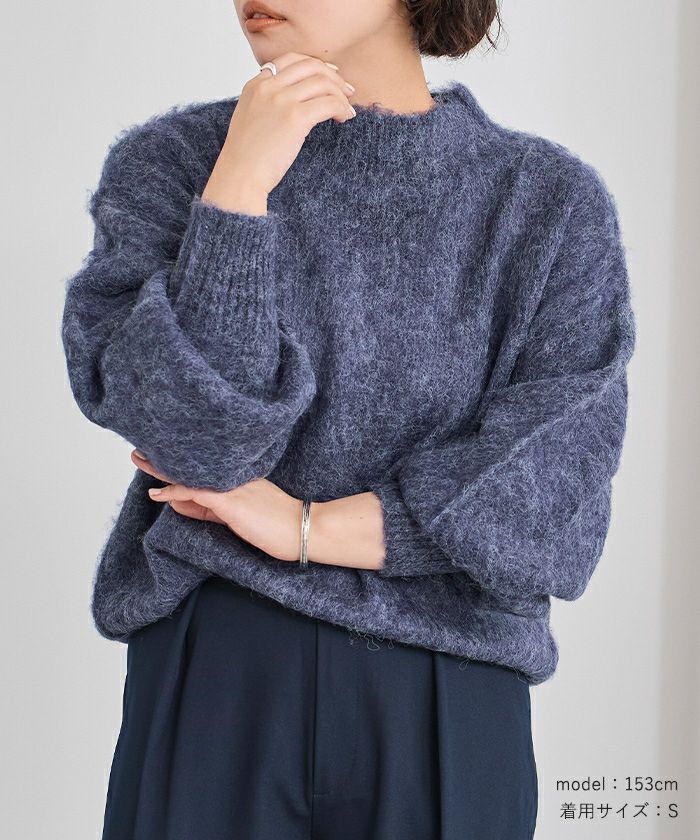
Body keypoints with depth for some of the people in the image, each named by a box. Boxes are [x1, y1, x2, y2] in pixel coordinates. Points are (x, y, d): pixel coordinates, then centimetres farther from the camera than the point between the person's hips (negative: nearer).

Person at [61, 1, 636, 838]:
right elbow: (187, 431, -14)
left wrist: (307, 527, -13)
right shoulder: (168, 162, -2)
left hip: (446, 705, 1)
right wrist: (241, 177, -18)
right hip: (215, 679, 0)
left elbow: (551, 494, -10)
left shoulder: (553, 202, -2)